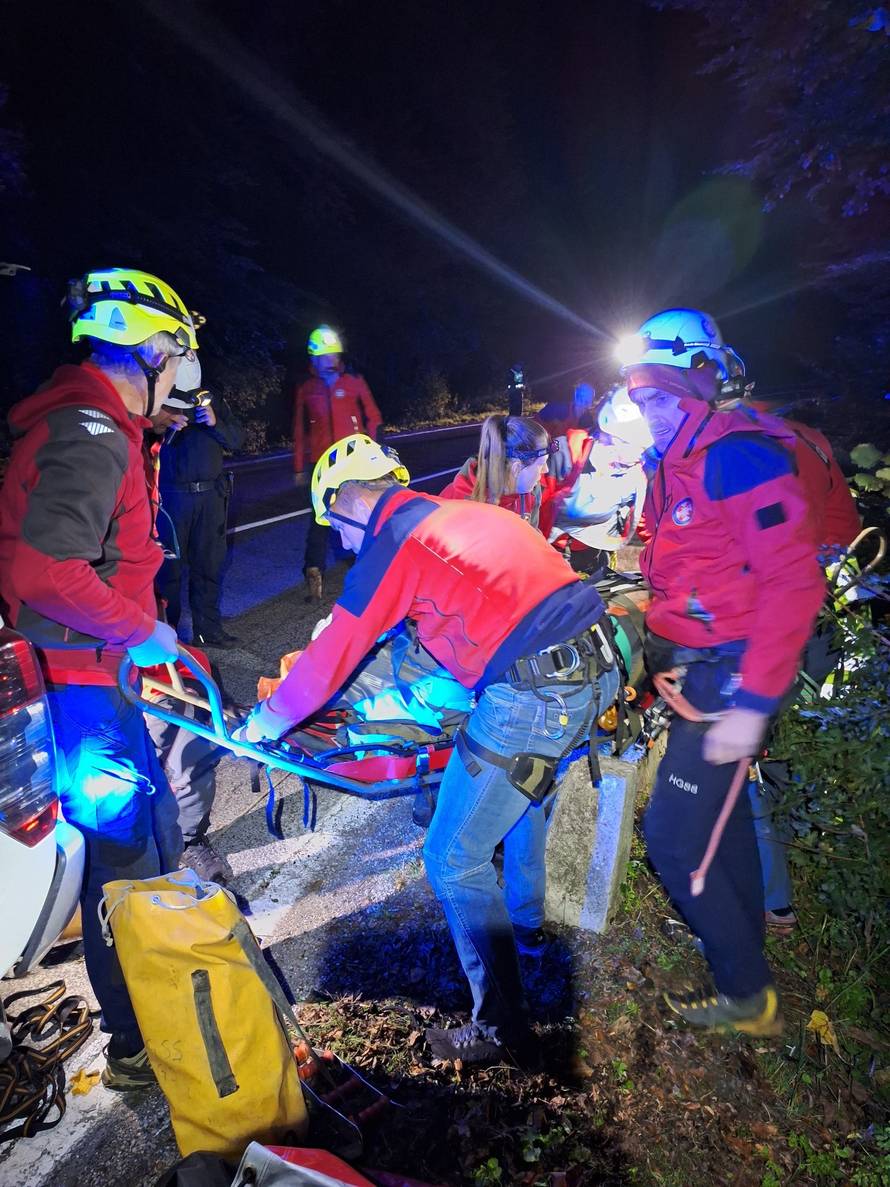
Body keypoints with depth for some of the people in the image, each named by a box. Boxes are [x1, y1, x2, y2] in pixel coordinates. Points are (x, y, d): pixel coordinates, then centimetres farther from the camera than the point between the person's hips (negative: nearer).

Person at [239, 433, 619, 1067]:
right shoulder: (463, 511, 20)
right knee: (523, 778, 35)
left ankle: (504, 1029, 17)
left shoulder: (392, 542, -5)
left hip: (532, 699, -10)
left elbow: (332, 657, 0)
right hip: (600, 668, 10)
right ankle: (525, 917, 54)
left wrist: (265, 722, 17)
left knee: (455, 863, 4)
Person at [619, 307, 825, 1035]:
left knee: (674, 835, -3)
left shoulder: (737, 455, -21)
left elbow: (794, 584, -26)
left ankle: (746, 996, 18)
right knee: (721, 814, 23)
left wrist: (752, 702, -27)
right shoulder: (676, 462, 8)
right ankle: (745, 944, 46)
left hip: (734, 673, -10)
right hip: (696, 666, 10)